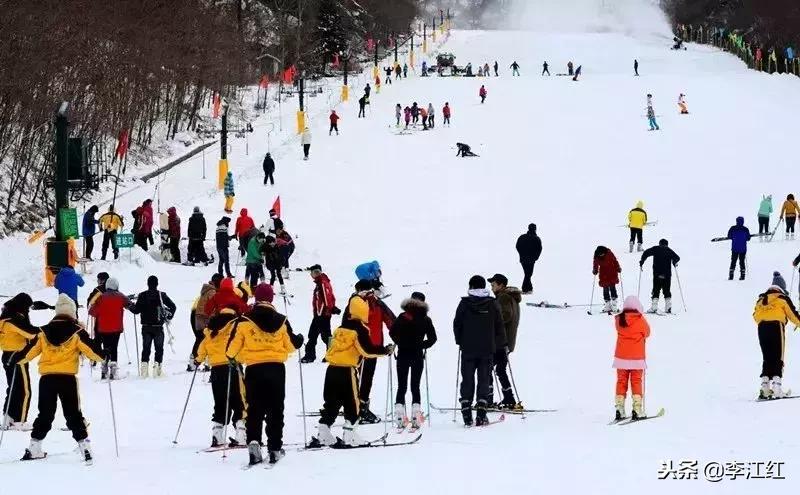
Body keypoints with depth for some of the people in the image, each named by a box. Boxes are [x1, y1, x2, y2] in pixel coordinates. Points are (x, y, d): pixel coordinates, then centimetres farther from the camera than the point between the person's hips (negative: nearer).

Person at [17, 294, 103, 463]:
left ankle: (34, 447, 13)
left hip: (46, 378, 2)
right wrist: (103, 357, 17)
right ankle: (84, 446, -5)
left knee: (45, 414, 14)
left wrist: (16, 360, 28)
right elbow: (92, 350, -3)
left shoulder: (44, 332, 5)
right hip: (67, 378, -2)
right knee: (73, 414, 5)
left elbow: (29, 350, 9)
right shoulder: (77, 332, -3)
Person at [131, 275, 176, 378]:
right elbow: (173, 306, -4)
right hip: (158, 326, -1)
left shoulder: (142, 296, -4)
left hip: (146, 327, 1)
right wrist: (169, 318, 9)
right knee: (159, 348, 7)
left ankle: (144, 365, 1)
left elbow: (136, 310, -3)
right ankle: (157, 366, -2)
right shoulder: (161, 295, -5)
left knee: (146, 348, 10)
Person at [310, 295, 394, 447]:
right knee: (351, 403, 2)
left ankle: (322, 434, 7)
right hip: (347, 370, -7)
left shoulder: (341, 328, 13)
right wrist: (386, 350, -5)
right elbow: (368, 350, -13)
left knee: (332, 402, 12)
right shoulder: (360, 330, -8)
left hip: (332, 369, 7)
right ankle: (349, 436, -1)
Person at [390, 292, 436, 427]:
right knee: (415, 386, 7)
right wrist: (422, 345, 7)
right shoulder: (426, 320, -1)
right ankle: (416, 417, -3)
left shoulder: (402, 317, -3)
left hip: (403, 355, 0)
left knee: (401, 386, 5)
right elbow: (432, 338, -4)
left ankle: (399, 416, -6)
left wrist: (400, 343, 4)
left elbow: (392, 332, -10)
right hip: (418, 356, 1)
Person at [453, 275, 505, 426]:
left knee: (467, 380, 6)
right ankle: (481, 415, -5)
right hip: (487, 349, 0)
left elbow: (456, 324, 2)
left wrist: (459, 342, 16)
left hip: (468, 349, 0)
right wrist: (501, 344, 14)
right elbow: (499, 326, 4)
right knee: (484, 380, 4)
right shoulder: (492, 304, -1)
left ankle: (467, 415, -1)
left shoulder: (464, 303, -3)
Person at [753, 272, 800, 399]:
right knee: (778, 358, -3)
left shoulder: (761, 299, 18)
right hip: (776, 326, -4)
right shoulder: (782, 298, 4)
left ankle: (765, 383, -2)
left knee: (766, 358, 10)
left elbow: (756, 316, 15)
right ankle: (776, 383, -17)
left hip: (762, 328, 4)